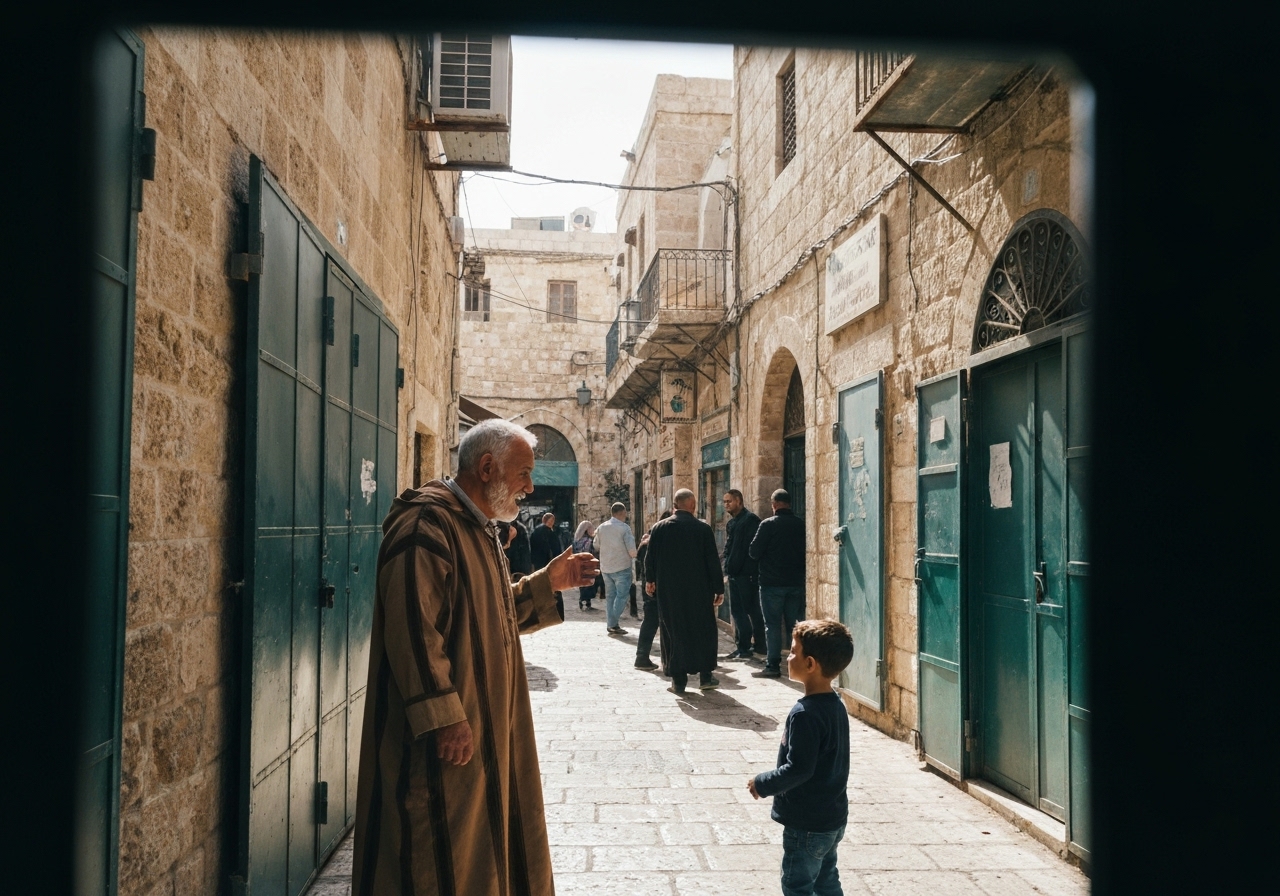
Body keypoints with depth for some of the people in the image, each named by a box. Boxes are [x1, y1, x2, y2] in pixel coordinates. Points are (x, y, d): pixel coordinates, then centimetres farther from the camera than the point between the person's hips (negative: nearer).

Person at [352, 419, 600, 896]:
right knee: (437, 855, 1)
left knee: (477, 844, 18)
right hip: (442, 733, -10)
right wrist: (444, 717, -26)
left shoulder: (478, 528, 14)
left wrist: (547, 582, 9)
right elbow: (413, 629, -26)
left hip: (486, 726, 10)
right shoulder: (426, 524, -19)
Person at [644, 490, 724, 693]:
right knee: (703, 630, 12)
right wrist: (719, 589, 2)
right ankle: (705, 676, 16)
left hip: (668, 590, 1)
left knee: (673, 632, 6)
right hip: (699, 591, -1)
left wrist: (649, 580, 23)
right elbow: (713, 561, -6)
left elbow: (650, 557, 6)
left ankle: (678, 680, 7)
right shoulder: (703, 528, -7)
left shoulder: (659, 528, -2)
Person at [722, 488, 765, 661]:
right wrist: (728, 567, 9)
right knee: (737, 610, 10)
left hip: (747, 573, -9)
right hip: (735, 573, 9)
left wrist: (751, 571, -20)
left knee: (752, 610, -1)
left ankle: (745, 649, 2)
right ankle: (743, 647, 17)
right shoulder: (731, 523, 16)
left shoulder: (750, 519, -10)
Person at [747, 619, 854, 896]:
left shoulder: (805, 713, -26)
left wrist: (762, 783, -12)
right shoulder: (836, 704, 2)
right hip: (833, 817, 9)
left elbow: (798, 769, -26)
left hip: (807, 823, -9)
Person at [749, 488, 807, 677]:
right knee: (794, 625, 11)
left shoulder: (768, 525, -11)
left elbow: (754, 552, -10)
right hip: (796, 583, 4)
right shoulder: (800, 525, 0)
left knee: (773, 624, 2)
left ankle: (773, 664, 2)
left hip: (772, 583, -4)